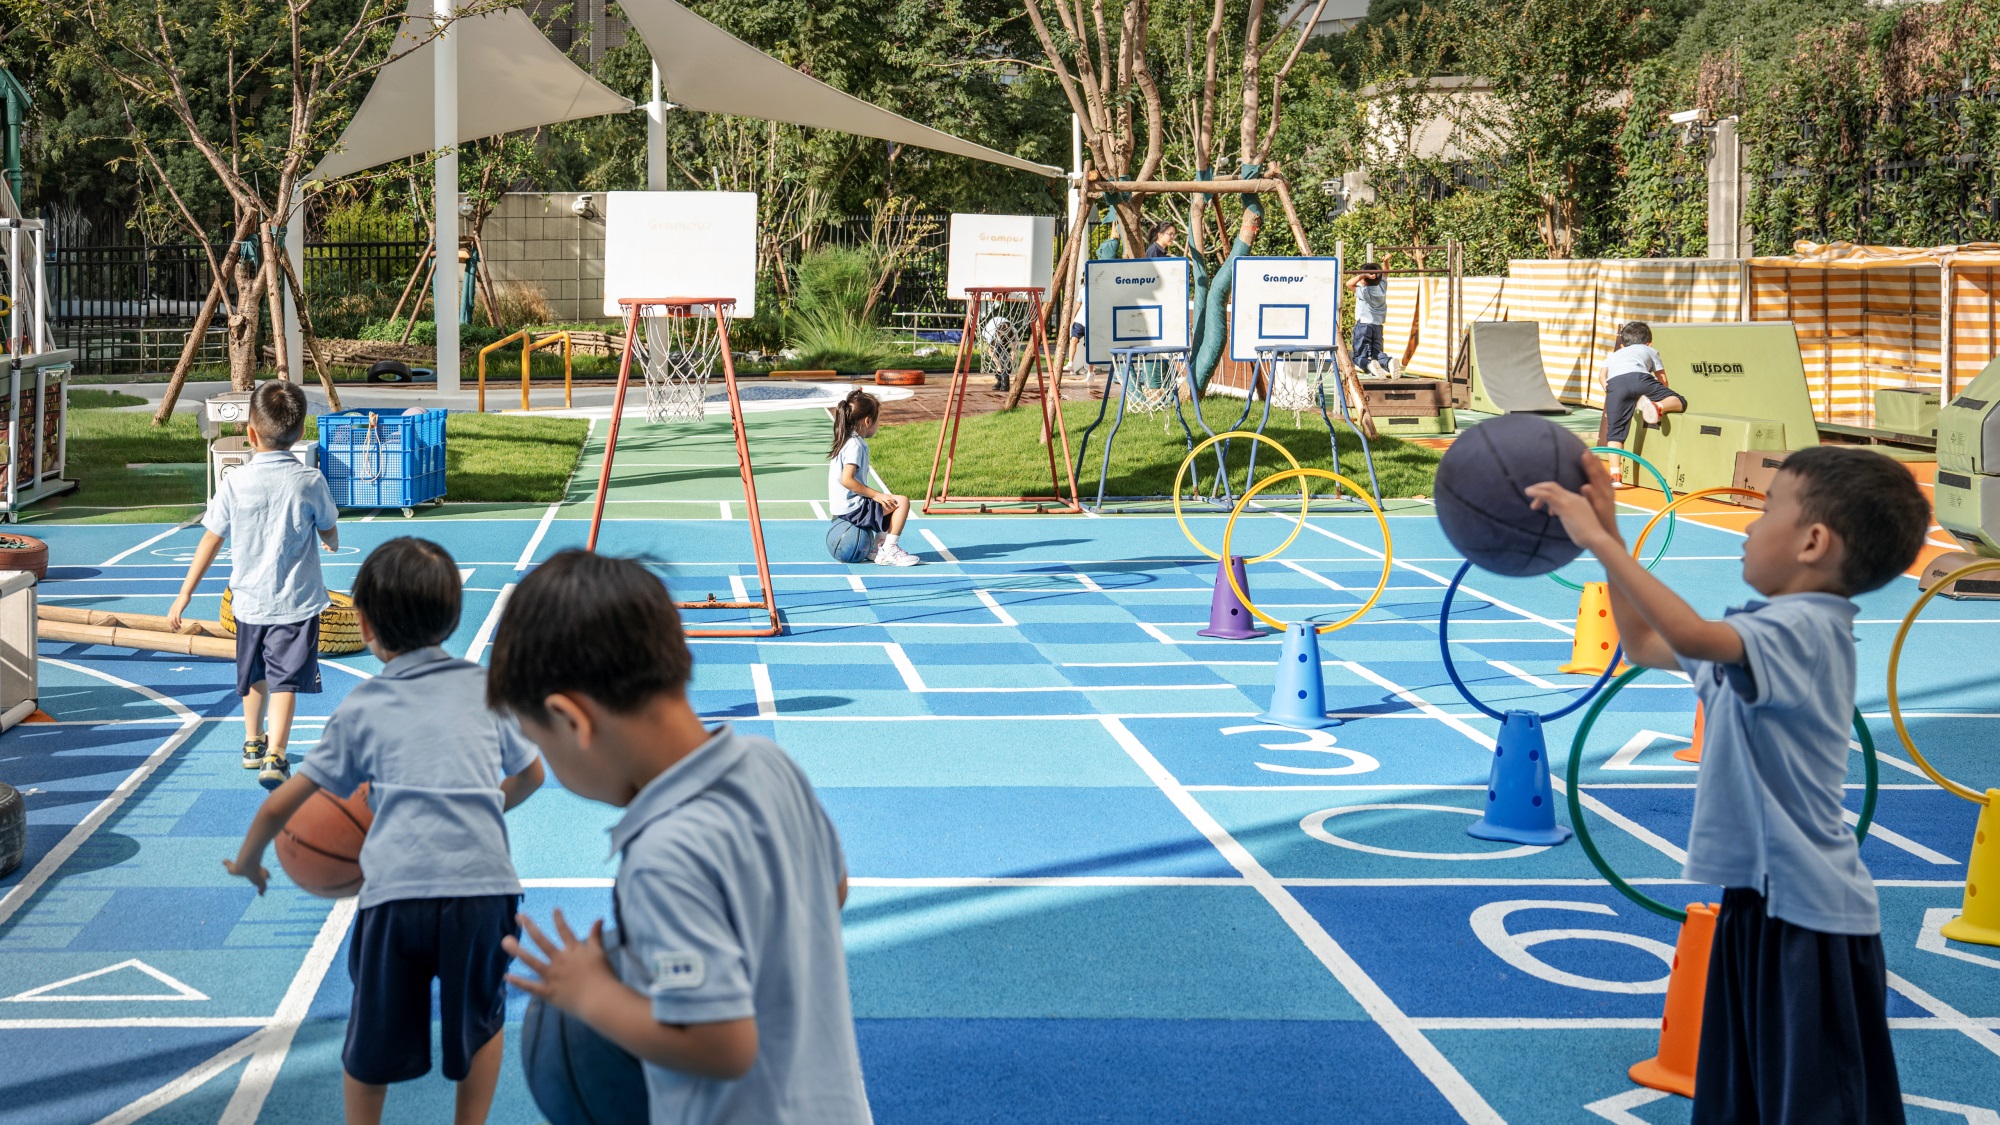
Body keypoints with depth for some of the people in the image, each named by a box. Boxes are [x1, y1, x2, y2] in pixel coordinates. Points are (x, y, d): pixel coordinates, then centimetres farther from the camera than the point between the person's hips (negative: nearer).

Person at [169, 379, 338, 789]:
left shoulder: (235, 483, -9)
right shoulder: (311, 482, -11)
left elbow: (209, 542, -4)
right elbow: (330, 533, 4)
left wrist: (184, 595, 4)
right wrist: (332, 544, 30)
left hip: (249, 599, 2)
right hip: (297, 601, -2)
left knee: (254, 676, 21)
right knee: (284, 681, -4)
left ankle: (253, 744, 37)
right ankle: (274, 756, -17)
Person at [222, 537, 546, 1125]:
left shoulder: (361, 709, 12)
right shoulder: (487, 686, 14)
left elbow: (279, 806, 13)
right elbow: (530, 774, 28)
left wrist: (248, 862, 32)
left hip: (395, 891, -1)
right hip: (483, 884, 1)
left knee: (373, 1033, 20)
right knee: (480, 1021, 24)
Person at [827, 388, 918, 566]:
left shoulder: (849, 441, 14)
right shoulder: (855, 445, -16)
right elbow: (846, 480, -26)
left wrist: (876, 495, 15)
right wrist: (875, 495, -20)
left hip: (846, 507, 10)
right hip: (852, 509, -10)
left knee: (890, 502, 26)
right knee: (901, 502, -11)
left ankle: (879, 547, 18)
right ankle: (888, 552, -10)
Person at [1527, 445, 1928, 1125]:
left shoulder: (1803, 629, -18)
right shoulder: (1775, 630, 14)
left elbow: (1689, 635, -36)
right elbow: (1644, 644, 24)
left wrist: (1597, 539, -29)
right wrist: (1608, 533, 16)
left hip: (1808, 915, -10)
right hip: (1761, 899, 10)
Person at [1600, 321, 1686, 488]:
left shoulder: (1613, 356, 44)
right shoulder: (1650, 351, 39)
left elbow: (1603, 375, 25)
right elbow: (1663, 379, 38)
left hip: (1614, 383, 2)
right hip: (1639, 377, -2)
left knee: (1615, 430, 1)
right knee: (1680, 402, 4)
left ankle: (1615, 476, -12)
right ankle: (1658, 407, -29)